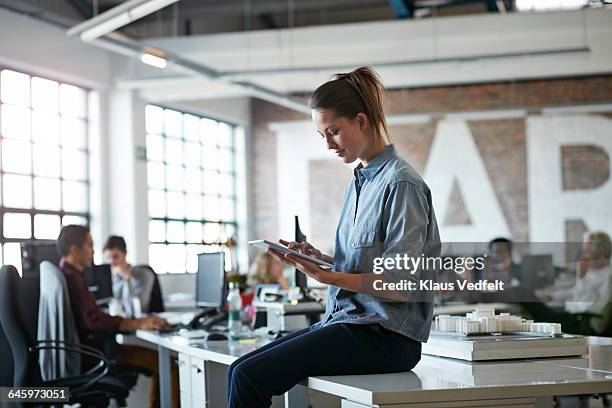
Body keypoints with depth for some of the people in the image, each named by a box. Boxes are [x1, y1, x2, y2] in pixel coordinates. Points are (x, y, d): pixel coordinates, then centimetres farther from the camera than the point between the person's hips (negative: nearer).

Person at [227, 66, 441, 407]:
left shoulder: (401, 184, -12)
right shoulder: (359, 181, 16)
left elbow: (403, 284, -17)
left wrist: (331, 277, -21)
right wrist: (320, 259, 3)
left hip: (386, 337, -9)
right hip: (345, 321, 9)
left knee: (250, 377, -18)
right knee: (241, 370, -2)